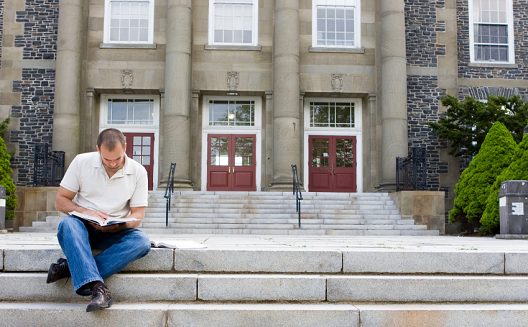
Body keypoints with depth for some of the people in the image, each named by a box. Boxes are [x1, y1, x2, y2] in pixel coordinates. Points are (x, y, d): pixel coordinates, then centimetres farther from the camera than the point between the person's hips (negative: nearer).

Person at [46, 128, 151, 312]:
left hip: (115, 233, 1)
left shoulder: (138, 172, -2)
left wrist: (117, 226, -23)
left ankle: (71, 268, -31)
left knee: (142, 241, -30)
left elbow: (137, 215, -1)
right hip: (83, 228, 0)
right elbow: (60, 201, 0)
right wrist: (86, 212, -20)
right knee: (68, 224, -35)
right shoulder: (81, 162, -3)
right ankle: (97, 287, -47)